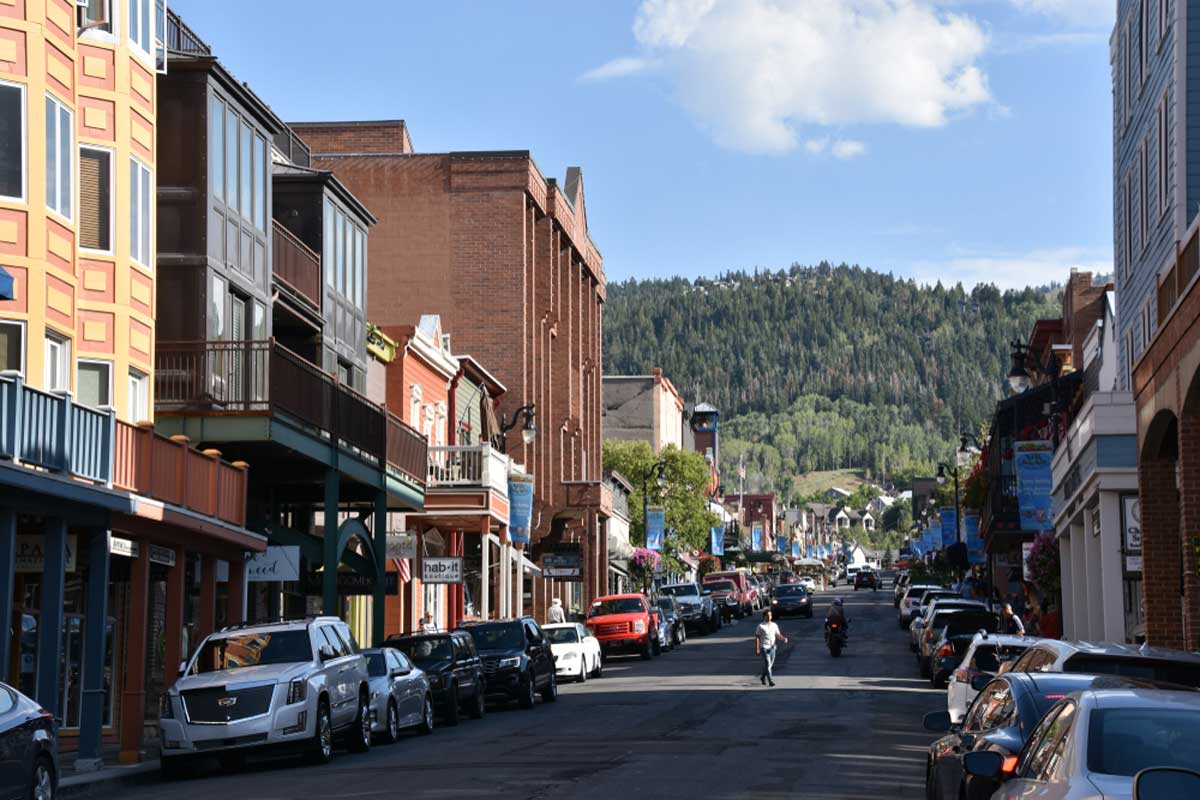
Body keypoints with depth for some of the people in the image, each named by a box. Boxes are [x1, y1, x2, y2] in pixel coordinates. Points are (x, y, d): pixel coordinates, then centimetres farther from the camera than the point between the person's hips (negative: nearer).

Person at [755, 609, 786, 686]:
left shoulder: (774, 625, 8)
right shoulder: (761, 626, -5)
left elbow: (778, 635, 10)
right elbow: (757, 637, -4)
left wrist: (784, 639, -13)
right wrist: (757, 649, -9)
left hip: (772, 648, 5)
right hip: (764, 648, -5)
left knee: (770, 665, 13)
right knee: (767, 664, -14)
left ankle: (763, 677, 35)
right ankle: (770, 680, -14)